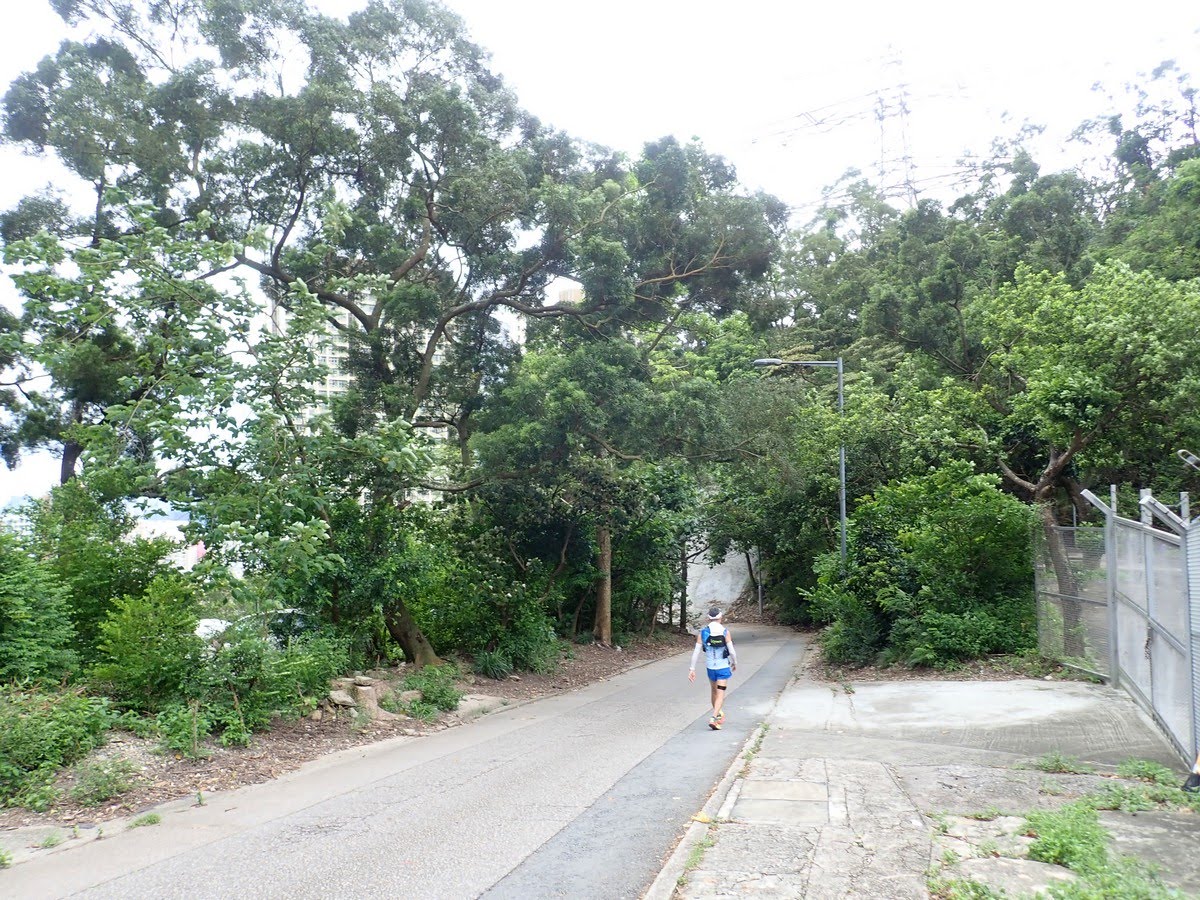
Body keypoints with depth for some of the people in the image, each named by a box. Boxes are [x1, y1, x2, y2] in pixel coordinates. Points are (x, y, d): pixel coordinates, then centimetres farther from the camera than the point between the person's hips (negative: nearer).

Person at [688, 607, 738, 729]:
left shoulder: (702, 632, -5)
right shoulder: (725, 632, -11)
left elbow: (696, 652, -6)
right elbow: (732, 651, -10)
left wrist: (692, 669, -2)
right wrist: (735, 663, 9)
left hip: (710, 667, 3)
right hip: (723, 667, -3)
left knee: (714, 692, 23)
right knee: (720, 694, -1)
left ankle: (718, 714, 40)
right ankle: (713, 718, -17)